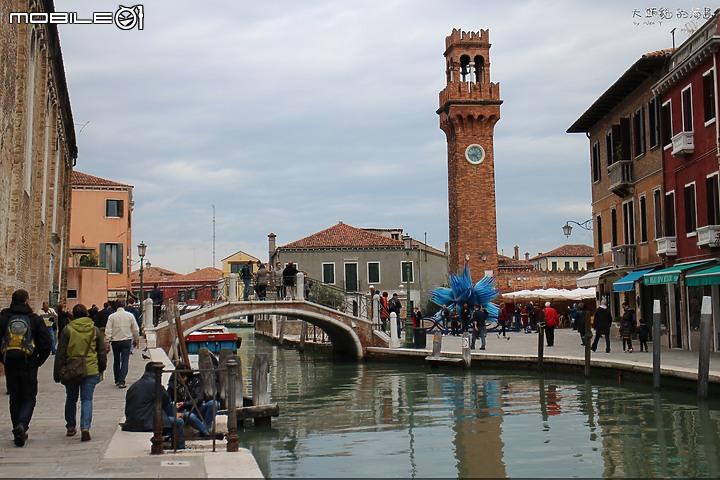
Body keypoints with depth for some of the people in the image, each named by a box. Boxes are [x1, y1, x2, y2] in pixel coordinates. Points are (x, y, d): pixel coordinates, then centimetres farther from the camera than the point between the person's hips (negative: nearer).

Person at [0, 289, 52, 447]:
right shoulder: (35, 319, -3)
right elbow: (46, 342, -6)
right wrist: (39, 361, 6)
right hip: (29, 364, -2)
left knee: (14, 398, 13)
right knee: (29, 397, 7)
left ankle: (18, 433, 15)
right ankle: (22, 424, -16)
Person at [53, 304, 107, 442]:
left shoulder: (67, 330, -3)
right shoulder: (95, 330, 2)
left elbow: (60, 354, -2)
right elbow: (102, 353, 7)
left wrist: (57, 373, 4)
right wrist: (101, 370, 18)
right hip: (91, 371, 0)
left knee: (71, 399, 17)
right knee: (87, 399, 2)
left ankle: (71, 427, 27)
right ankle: (85, 427, -15)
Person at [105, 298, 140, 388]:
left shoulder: (112, 316, -5)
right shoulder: (130, 315, -3)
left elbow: (108, 330, -8)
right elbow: (135, 329, 3)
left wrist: (107, 342, -3)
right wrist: (136, 340, 17)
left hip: (115, 341, 1)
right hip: (126, 341, -1)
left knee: (116, 361, 17)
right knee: (125, 361, -1)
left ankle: (117, 380, 27)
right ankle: (121, 382, -12)